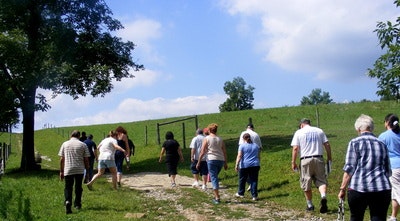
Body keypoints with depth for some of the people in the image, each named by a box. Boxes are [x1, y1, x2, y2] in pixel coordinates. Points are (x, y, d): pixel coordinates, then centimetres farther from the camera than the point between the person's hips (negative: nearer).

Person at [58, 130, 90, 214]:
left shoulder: (65, 144, 5)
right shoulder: (83, 145, 2)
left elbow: (62, 159, 5)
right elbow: (86, 159, 1)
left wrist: (61, 171, 11)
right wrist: (87, 169, 13)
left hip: (68, 170, 0)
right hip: (79, 170, 0)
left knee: (68, 187, 2)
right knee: (78, 187, 15)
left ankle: (68, 201, -22)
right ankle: (77, 204, 25)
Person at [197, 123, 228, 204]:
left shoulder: (207, 138, -1)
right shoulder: (220, 139, 10)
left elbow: (202, 152, -4)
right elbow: (224, 152, 10)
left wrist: (198, 162, 2)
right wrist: (226, 163, 16)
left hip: (211, 160, -4)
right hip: (220, 160, 4)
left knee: (213, 178, -3)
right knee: (215, 177, 21)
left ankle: (217, 198, -9)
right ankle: (215, 195, 22)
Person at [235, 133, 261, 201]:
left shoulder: (242, 145, -3)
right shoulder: (256, 145, 12)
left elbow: (239, 156, -12)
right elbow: (258, 156, 16)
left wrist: (236, 165, -15)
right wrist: (258, 165, 25)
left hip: (245, 165, -3)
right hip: (255, 165, 3)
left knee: (242, 180, 12)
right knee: (254, 180, 4)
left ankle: (240, 193, 25)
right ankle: (254, 196, 0)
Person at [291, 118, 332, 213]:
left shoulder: (299, 132, 5)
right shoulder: (319, 131, 12)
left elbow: (295, 148, -4)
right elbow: (327, 145, 7)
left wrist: (293, 162, -1)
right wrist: (329, 158, 14)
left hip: (305, 160, -2)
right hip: (318, 159, 2)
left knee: (306, 184, 9)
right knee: (321, 180, 5)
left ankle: (310, 205, 16)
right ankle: (323, 196, -23)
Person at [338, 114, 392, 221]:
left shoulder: (355, 143, -1)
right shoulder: (381, 144, 12)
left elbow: (349, 169, -6)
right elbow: (388, 171, 16)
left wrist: (342, 188, 0)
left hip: (358, 188, -3)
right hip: (382, 189, 3)